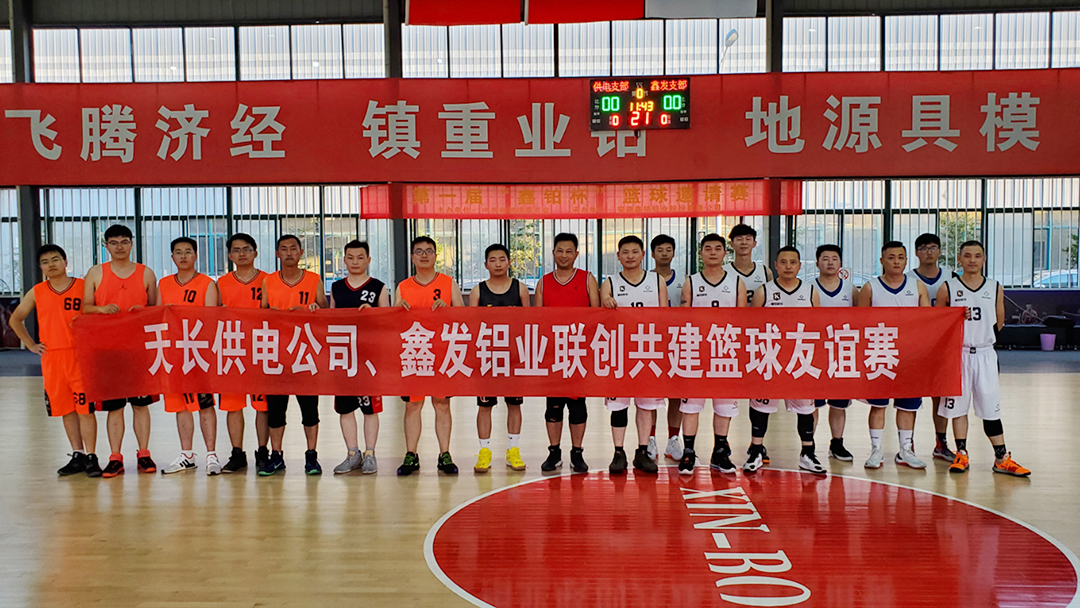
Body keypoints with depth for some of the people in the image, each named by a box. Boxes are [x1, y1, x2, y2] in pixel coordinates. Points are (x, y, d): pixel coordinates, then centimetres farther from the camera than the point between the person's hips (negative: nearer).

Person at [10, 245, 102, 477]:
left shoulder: (84, 287, -1)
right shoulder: (37, 292, 8)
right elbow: (16, 319, 20)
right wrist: (31, 345, 12)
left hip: (81, 355, -3)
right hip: (51, 358, 4)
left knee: (85, 408, -5)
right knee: (66, 409, 9)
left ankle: (91, 457, 0)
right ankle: (77, 456, 18)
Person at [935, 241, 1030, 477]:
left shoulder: (995, 289, 6)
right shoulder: (948, 288, 0)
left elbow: (999, 323, 14)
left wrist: (981, 333, 3)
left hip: (985, 353, 1)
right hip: (957, 353, -1)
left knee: (991, 407, 3)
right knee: (958, 405, 5)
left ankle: (1002, 459, 11)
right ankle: (961, 454, 16)